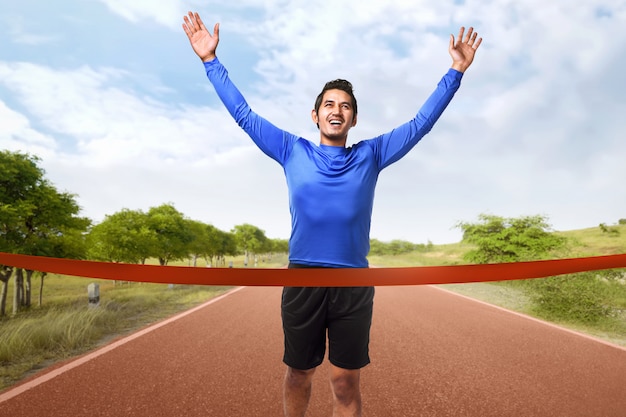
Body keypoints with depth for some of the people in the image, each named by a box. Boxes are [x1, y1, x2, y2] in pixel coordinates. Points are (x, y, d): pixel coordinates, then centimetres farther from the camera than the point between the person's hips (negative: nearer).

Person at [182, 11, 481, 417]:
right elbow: (244, 114, 9)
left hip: (354, 283, 0)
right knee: (299, 372, 16)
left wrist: (456, 71, 8)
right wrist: (211, 60, 9)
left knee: (347, 380, 10)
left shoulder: (370, 155, 7)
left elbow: (421, 123, 10)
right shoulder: (293, 152, 6)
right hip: (302, 280, 0)